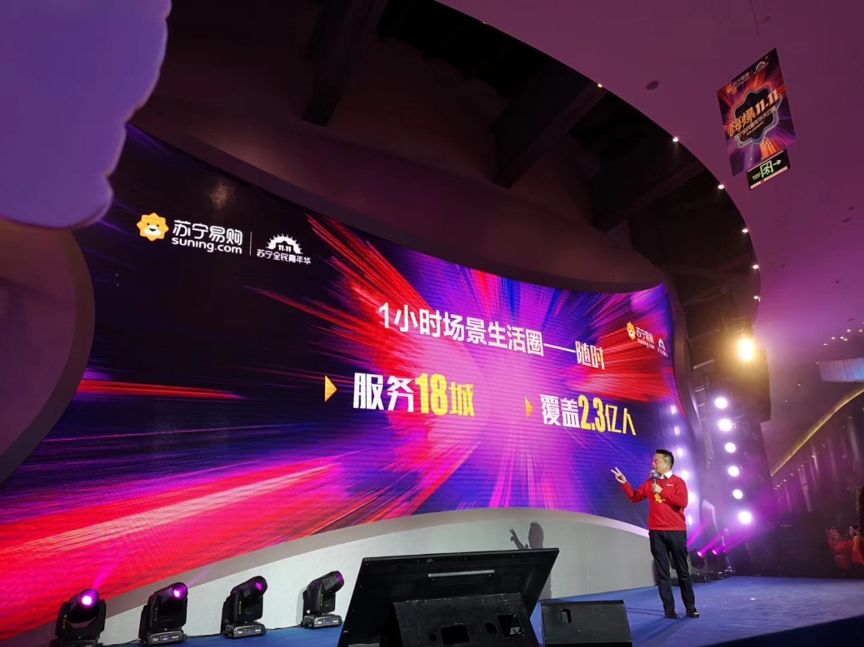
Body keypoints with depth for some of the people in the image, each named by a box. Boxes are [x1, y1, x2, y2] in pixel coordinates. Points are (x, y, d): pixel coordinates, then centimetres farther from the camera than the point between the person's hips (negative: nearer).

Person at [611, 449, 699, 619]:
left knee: (683, 571, 7)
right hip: (656, 533, 3)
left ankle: (690, 607, 18)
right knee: (662, 572, 3)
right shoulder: (650, 482, 10)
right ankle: (669, 609, 8)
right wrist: (625, 483, 5)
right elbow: (635, 497, 15)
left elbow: (682, 502, -15)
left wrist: (662, 491, -15)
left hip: (676, 532, -3)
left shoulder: (678, 482, -2)